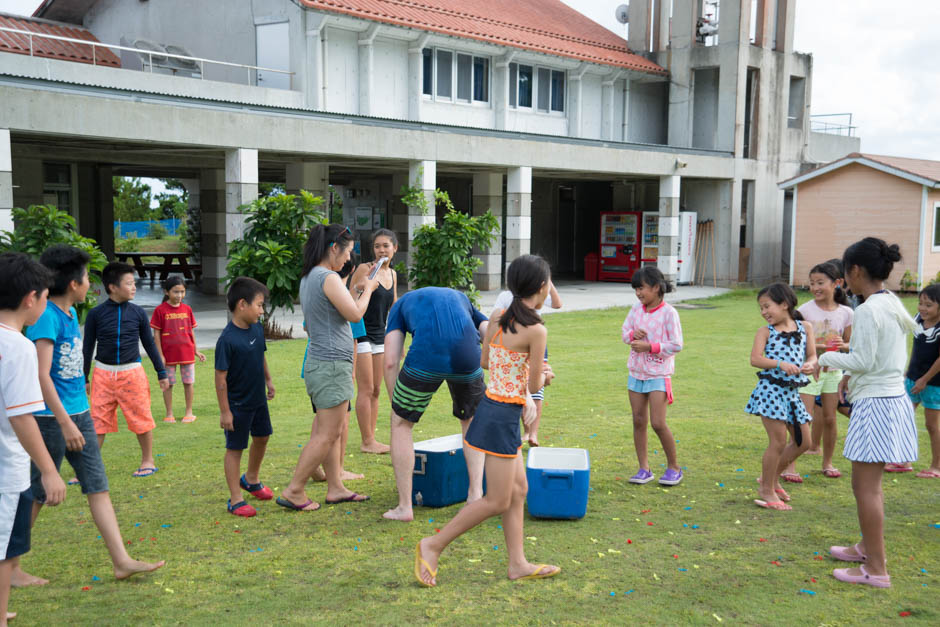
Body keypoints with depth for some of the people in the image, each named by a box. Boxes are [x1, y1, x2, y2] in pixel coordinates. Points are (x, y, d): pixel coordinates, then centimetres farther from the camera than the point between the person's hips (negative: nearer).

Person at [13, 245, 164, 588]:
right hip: (52, 417, -9)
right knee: (37, 494, 4)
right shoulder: (46, 317, -18)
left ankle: (121, 561, 11)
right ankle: (11, 567, 22)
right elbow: (41, 375, -23)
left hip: (79, 414, 9)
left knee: (98, 486, 7)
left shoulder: (70, 313, 9)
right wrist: (65, 423, -24)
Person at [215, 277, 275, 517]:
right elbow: (220, 377, -21)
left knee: (262, 436, 22)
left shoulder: (257, 328, -2)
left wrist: (268, 380, 22)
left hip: (258, 399, 8)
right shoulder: (227, 339, -25)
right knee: (235, 448, 4)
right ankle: (235, 500, 15)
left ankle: (251, 480, 45)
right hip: (237, 405, -8)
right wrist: (224, 411, -19)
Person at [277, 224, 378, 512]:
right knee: (327, 434, -5)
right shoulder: (328, 278, -16)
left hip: (320, 362, 11)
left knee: (329, 431, 14)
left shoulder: (308, 278, 14)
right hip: (331, 364, -10)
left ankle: (335, 488, 20)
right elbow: (355, 314, -16)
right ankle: (293, 491, -1)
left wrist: (358, 287, 20)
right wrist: (368, 289, 0)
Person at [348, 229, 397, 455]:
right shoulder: (365, 269, -10)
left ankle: (371, 439, 15)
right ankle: (367, 441, 2)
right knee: (366, 390, -5)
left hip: (380, 336, 7)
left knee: (376, 390, 9)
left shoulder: (392, 274, 11)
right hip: (362, 334, -7)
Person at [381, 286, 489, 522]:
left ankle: (404, 507, 20)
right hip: (467, 359, 3)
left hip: (425, 359, -2)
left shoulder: (401, 304, 30)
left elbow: (390, 362, 15)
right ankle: (475, 493, 22)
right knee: (471, 420, 29)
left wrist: (397, 407, 23)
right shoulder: (461, 299, 37)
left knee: (401, 423, 18)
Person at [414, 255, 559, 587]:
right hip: (503, 416, -9)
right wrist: (542, 374, 13)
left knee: (518, 490, 16)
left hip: (491, 407, 9)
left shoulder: (498, 318, 6)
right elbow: (535, 385, -11)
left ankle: (518, 563, 23)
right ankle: (433, 545, 8)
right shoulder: (536, 330, -17)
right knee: (497, 501, 2)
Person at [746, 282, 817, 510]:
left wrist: (810, 365, -19)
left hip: (792, 391, 5)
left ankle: (771, 478, 28)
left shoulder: (805, 328, 7)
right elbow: (755, 359, -14)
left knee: (803, 441, 10)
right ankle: (766, 490, 11)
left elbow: (811, 355, 4)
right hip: (771, 389, -5)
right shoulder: (765, 331, -2)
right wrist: (780, 364, -28)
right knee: (778, 441, -5)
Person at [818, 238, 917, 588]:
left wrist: (828, 358, -4)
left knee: (866, 487, -2)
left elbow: (863, 361, -19)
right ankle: (867, 548, 36)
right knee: (869, 483, 21)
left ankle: (876, 570, 4)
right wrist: (852, 375, 20)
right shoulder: (894, 305, 10)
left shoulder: (867, 311, -19)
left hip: (875, 404, -10)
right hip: (895, 397, 10)